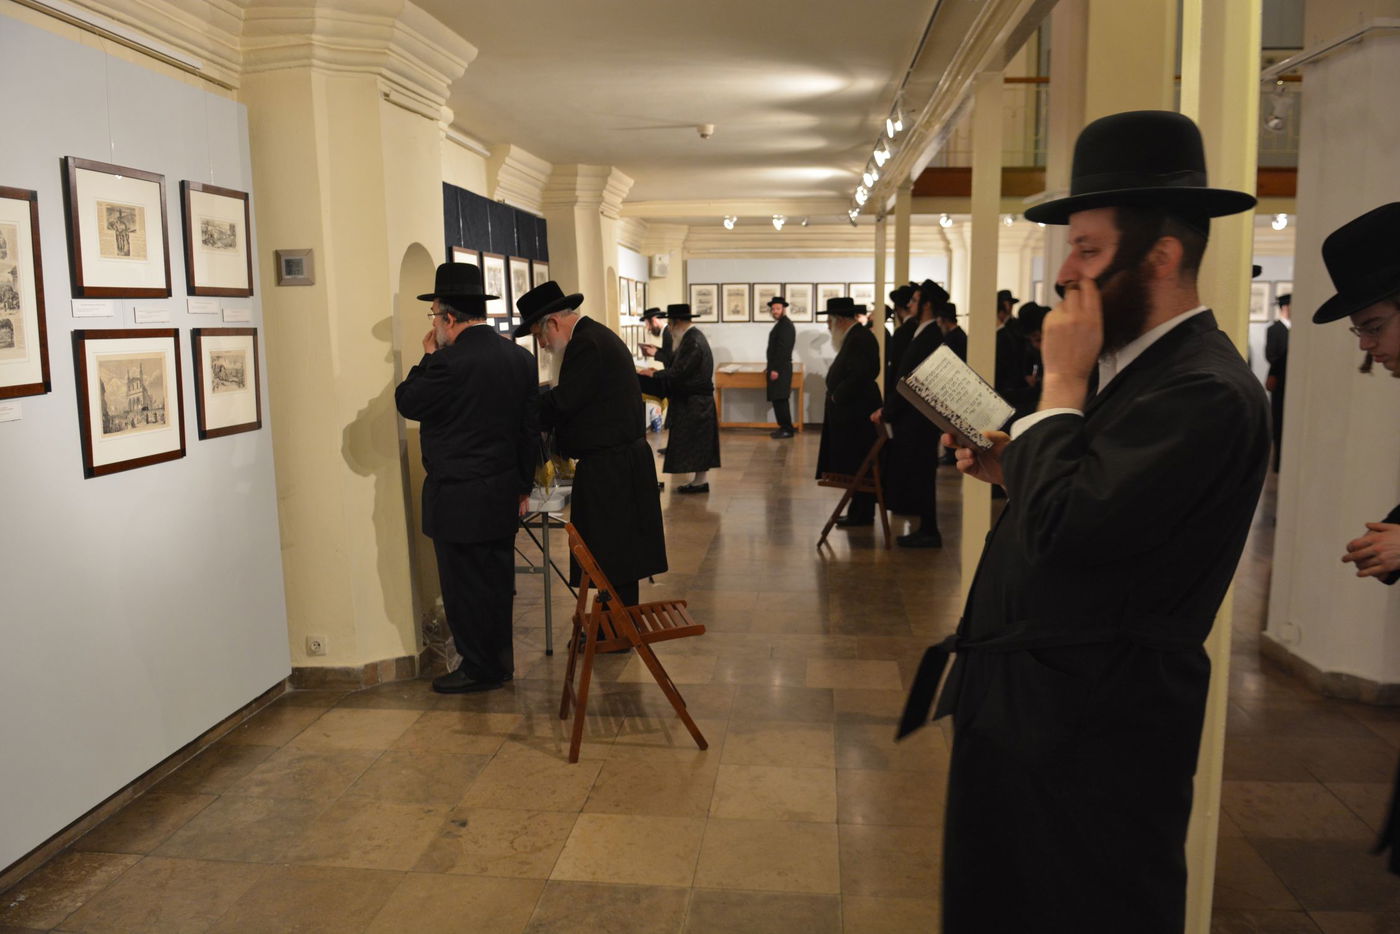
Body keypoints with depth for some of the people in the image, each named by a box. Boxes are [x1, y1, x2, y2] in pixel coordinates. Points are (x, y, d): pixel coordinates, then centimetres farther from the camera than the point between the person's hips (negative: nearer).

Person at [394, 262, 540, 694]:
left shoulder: (448, 363, -20)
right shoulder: (520, 357, 3)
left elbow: (406, 402, -7)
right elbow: (531, 428, 8)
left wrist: (427, 357, 3)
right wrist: (523, 486, 16)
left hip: (459, 498, -7)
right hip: (504, 495, 8)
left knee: (465, 586, 6)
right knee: (498, 581, 17)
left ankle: (479, 668, 17)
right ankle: (501, 659, 30)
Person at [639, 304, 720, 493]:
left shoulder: (693, 342, -20)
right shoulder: (693, 337, 12)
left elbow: (678, 373, -22)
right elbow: (681, 369, 16)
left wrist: (653, 375, -11)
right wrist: (657, 373, 10)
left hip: (694, 401, -10)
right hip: (695, 399, 10)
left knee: (695, 441, -3)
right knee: (697, 442, 12)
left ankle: (701, 481, 4)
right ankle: (700, 479, 18)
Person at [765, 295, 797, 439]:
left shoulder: (786, 325, -13)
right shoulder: (780, 324, 17)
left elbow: (784, 349, -19)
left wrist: (776, 369, -20)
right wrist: (772, 368, 15)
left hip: (780, 369, -10)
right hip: (776, 368, 10)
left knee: (780, 400, -8)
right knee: (778, 400, 11)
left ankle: (787, 429, -4)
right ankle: (783, 427, 16)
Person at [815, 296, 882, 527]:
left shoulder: (860, 339, -17)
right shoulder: (854, 338, 14)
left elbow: (860, 376, -26)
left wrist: (838, 396, -16)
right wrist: (836, 395, 5)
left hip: (856, 416, -10)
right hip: (850, 415, 10)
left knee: (857, 468, -2)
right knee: (854, 467, 14)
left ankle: (862, 515, 6)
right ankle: (859, 513, 22)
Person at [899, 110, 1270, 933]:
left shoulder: (1206, 391, -23)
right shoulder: (1133, 362, 8)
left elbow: (1067, 529, -30)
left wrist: (1063, 379, -20)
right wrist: (1010, 469, -1)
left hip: (1091, 728, -9)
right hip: (1038, 705, 9)